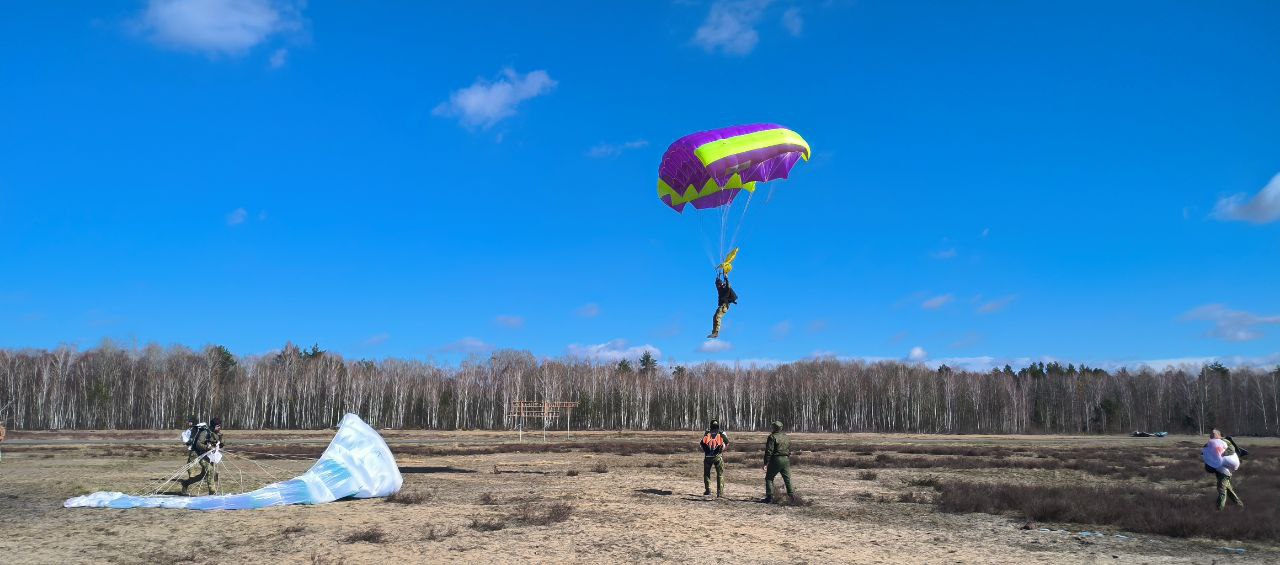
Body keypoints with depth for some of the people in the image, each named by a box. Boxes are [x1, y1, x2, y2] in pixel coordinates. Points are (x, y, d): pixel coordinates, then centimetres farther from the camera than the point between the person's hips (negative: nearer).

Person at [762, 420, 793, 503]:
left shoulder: (772, 437, -9)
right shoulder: (787, 438, 13)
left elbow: (769, 451, -15)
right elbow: (790, 451, 18)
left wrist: (766, 463, -14)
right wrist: (788, 463, 23)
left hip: (776, 460, -6)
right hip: (786, 460, 6)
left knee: (769, 478, 5)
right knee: (788, 480, 12)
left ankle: (769, 497, 0)